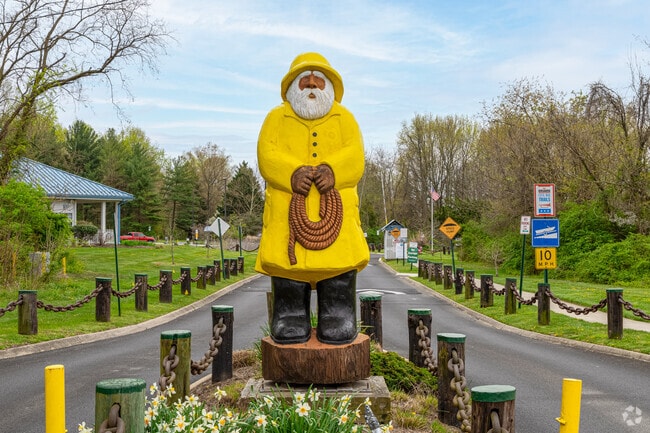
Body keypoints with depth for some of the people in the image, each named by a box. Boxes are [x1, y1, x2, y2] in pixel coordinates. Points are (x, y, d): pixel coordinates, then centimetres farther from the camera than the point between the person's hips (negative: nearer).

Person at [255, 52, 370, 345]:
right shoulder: (277, 118, 20)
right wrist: (292, 173, -17)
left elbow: (354, 156, 4)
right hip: (288, 204, 0)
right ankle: (290, 321, -1)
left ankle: (339, 322, -4)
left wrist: (332, 170, -17)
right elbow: (267, 156, 3)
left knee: (339, 257, -11)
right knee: (287, 259, -9)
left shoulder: (344, 118, 21)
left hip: (334, 204, 0)